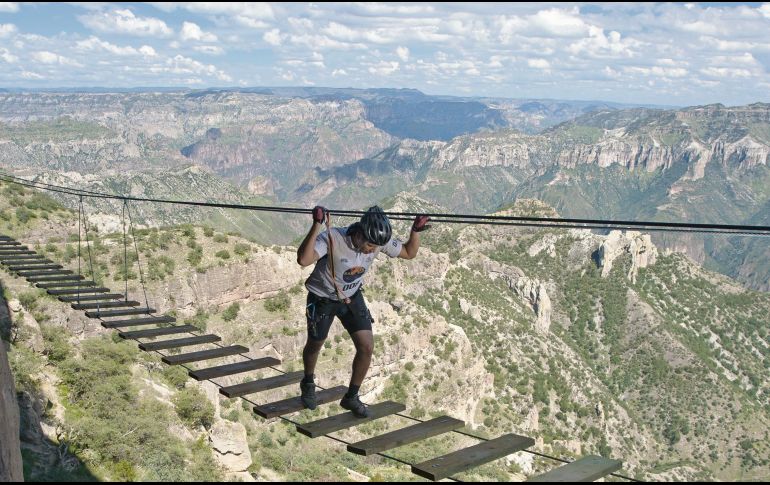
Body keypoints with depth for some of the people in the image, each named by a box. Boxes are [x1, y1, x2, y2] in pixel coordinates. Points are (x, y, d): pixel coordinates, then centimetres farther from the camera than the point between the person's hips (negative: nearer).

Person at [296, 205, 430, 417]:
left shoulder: (379, 240, -21)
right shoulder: (332, 238, -36)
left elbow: (409, 253, -5)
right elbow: (303, 260, -52)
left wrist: (416, 231, -22)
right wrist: (317, 225, -57)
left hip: (352, 297, 3)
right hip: (322, 298, -3)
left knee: (366, 347, -7)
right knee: (315, 345, 16)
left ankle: (351, 397, 14)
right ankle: (308, 385, 49)